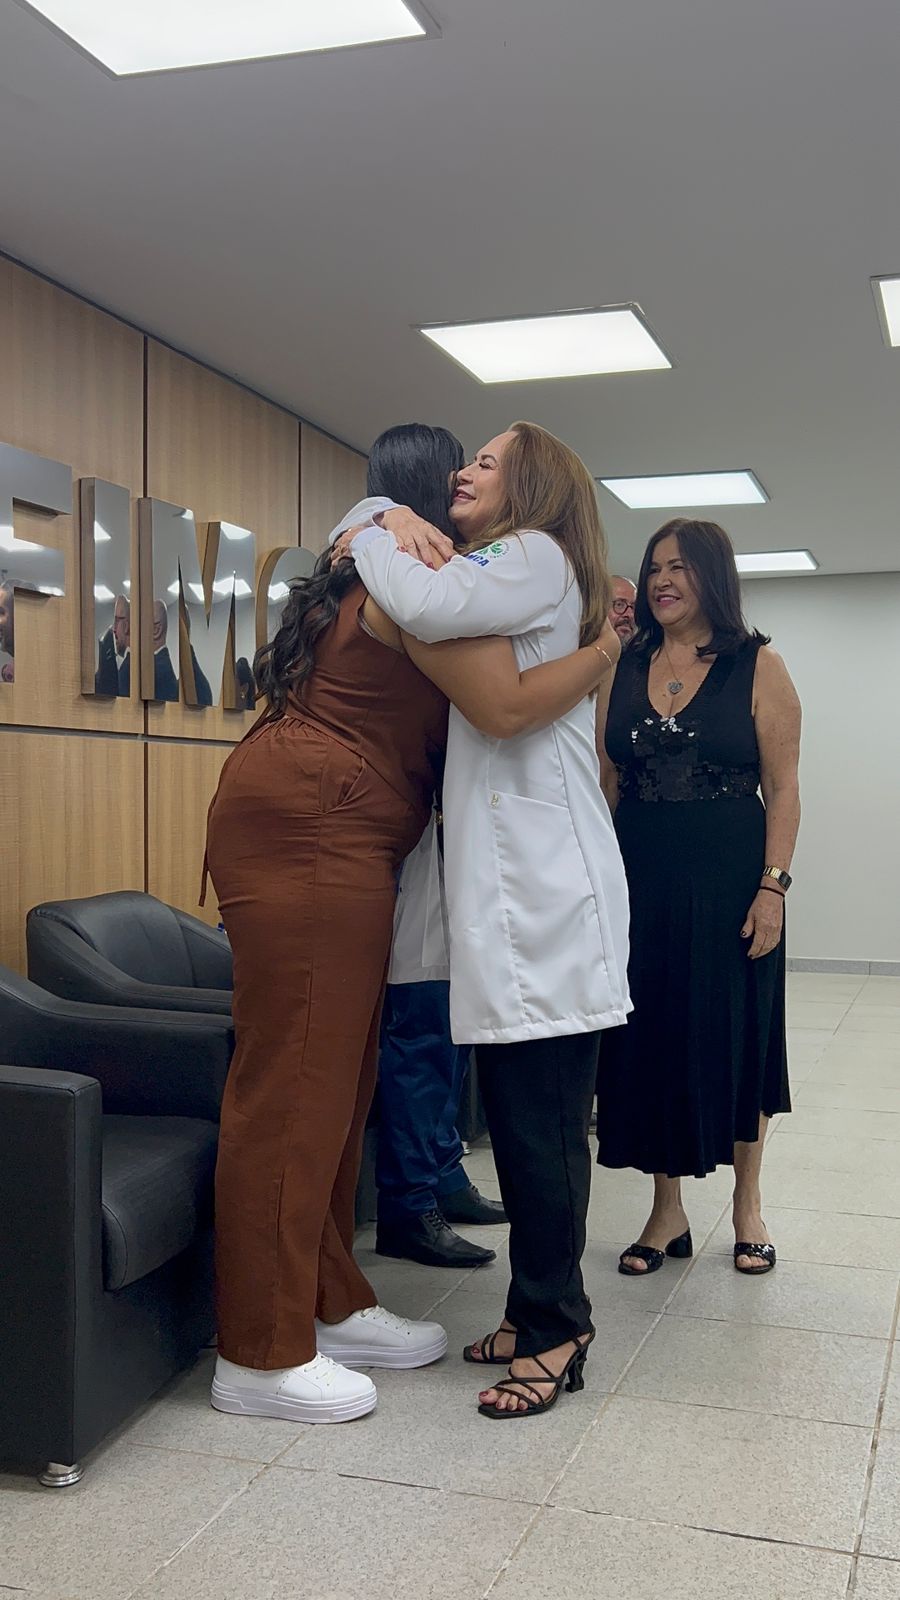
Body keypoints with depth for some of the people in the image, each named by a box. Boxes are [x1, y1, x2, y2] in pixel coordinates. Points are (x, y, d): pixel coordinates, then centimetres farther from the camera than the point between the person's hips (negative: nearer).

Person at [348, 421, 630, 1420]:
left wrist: (373, 540, -2)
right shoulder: (505, 574, 27)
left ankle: (552, 1330, 6)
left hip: (546, 886, -9)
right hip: (508, 882, 10)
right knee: (518, 1107, 11)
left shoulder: (538, 556, -3)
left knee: (539, 1114, -5)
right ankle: (541, 1314, 21)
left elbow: (428, 609, -20)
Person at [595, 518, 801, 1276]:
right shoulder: (623, 668, 7)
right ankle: (667, 1212, 20)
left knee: (736, 1036, 7)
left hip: (730, 877, -3)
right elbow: (607, 780, 9)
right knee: (650, 1039, 6)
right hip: (642, 876, 3)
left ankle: (748, 1205, 25)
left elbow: (782, 788, -5)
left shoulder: (759, 667, -2)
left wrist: (772, 886, -13)